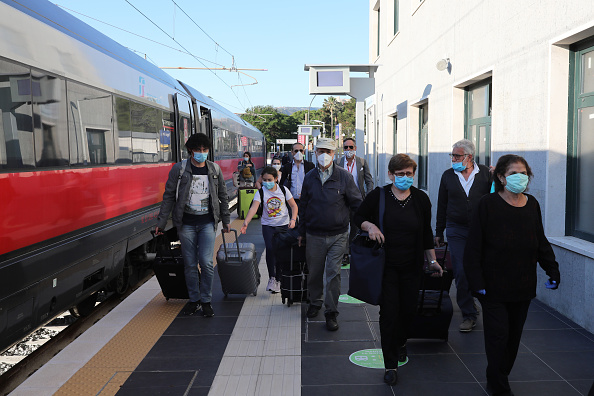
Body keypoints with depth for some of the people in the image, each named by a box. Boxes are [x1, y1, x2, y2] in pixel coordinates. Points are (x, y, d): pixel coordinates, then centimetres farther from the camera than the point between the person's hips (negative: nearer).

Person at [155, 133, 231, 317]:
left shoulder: (215, 169, 4)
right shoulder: (179, 169, -1)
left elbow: (223, 196, 13)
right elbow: (169, 196, 3)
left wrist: (226, 221, 15)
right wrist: (161, 223, 2)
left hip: (207, 223, 0)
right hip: (186, 224, 0)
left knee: (206, 262, -6)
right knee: (190, 264, 6)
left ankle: (206, 300, 10)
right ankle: (194, 300, 21)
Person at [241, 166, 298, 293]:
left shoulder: (283, 190, -3)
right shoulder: (261, 192, -7)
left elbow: (294, 206, 3)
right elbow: (254, 208, -20)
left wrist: (293, 219, -13)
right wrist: (246, 222, -36)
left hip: (284, 225, 1)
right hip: (268, 225, -1)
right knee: (270, 249, -20)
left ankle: (278, 280, 17)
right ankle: (271, 278, -7)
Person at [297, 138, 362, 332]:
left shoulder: (344, 176, -3)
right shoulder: (309, 178, 4)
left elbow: (356, 204, 2)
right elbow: (303, 206, 12)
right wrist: (301, 232, 14)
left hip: (338, 235, -2)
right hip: (314, 235, 2)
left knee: (333, 272, -1)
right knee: (314, 271, 13)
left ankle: (331, 312, 12)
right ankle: (315, 302, 37)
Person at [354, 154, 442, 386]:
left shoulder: (421, 199, 2)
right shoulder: (378, 196, -6)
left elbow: (427, 232, 10)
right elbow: (358, 217, 5)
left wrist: (432, 260, 11)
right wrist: (369, 225, -17)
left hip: (411, 266, 3)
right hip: (386, 266, -3)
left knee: (409, 309, 13)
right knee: (389, 312, -3)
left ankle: (400, 343, 45)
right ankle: (390, 364, 10)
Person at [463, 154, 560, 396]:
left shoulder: (532, 205, 5)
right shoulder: (488, 204, -9)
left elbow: (541, 242, 15)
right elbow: (474, 247, -10)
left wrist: (552, 269, 5)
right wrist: (477, 282, -13)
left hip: (523, 286, 5)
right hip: (494, 286, -5)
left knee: (513, 336, 12)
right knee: (498, 335, -4)